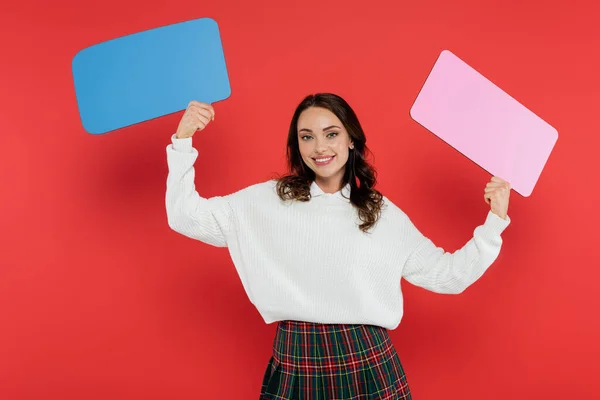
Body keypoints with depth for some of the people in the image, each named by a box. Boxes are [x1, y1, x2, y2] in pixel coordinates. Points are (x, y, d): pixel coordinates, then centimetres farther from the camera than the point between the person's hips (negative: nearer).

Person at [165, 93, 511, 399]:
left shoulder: (383, 214, 4)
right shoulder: (266, 202, 0)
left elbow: (448, 276, 6)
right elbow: (186, 217, -1)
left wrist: (495, 220, -1)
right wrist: (183, 140, -7)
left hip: (369, 365, 1)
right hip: (295, 367, 0)